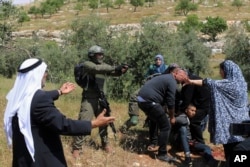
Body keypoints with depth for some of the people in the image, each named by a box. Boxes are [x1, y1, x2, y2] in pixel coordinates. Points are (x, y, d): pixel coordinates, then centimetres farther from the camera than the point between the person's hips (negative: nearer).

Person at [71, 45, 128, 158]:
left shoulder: (103, 65, 10)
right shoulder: (87, 64, -10)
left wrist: (121, 71, -19)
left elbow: (113, 73, 5)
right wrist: (115, 68, -33)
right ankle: (76, 148, 5)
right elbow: (97, 69, -29)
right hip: (89, 99, -6)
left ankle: (105, 144, 31)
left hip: (101, 98, 6)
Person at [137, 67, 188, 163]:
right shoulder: (172, 82, -6)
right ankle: (162, 154, 5)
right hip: (149, 101, -10)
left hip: (141, 99, 11)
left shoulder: (165, 78, 26)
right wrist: (172, 117, 8)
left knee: (155, 119, 33)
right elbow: (171, 102, -6)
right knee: (165, 126, -3)